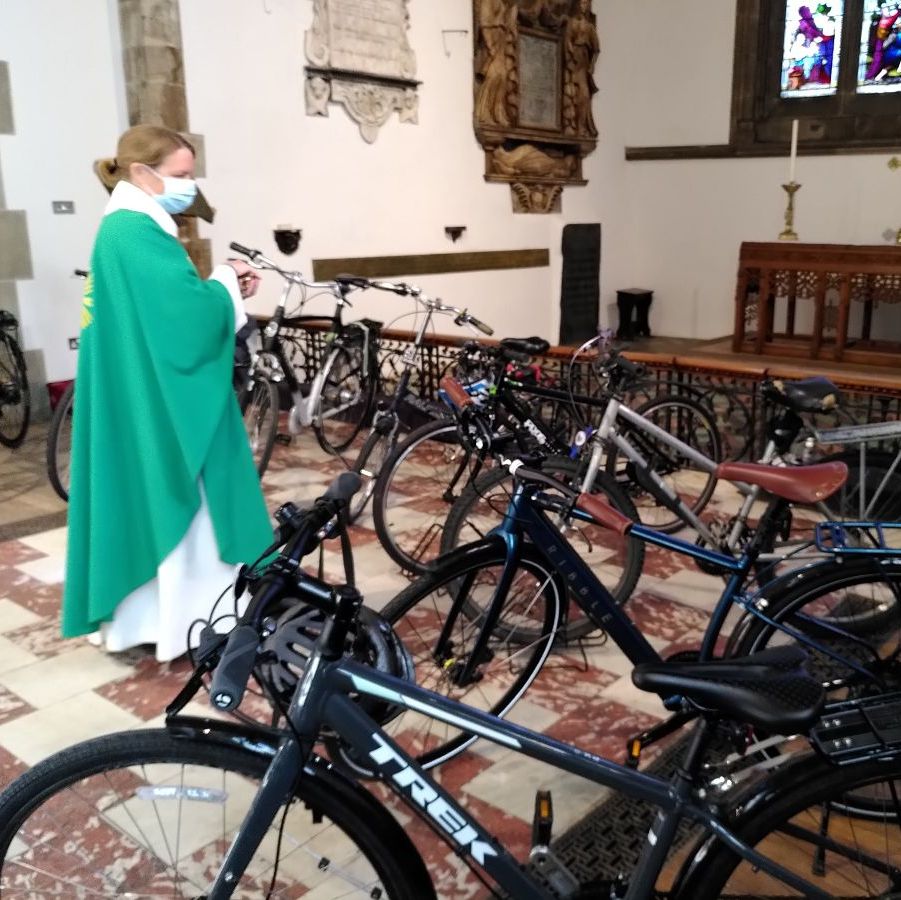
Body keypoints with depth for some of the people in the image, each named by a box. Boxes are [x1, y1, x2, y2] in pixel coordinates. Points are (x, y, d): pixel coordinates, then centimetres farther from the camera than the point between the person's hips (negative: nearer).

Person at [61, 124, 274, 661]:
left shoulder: (126, 229, 15)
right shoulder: (138, 233, -18)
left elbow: (169, 309, 17)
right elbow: (190, 316, -27)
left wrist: (227, 290, 3)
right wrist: (225, 283, -8)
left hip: (145, 403, 10)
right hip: (160, 405, -10)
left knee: (148, 504, 16)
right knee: (179, 509, -1)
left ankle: (138, 616, 28)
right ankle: (184, 624, 11)